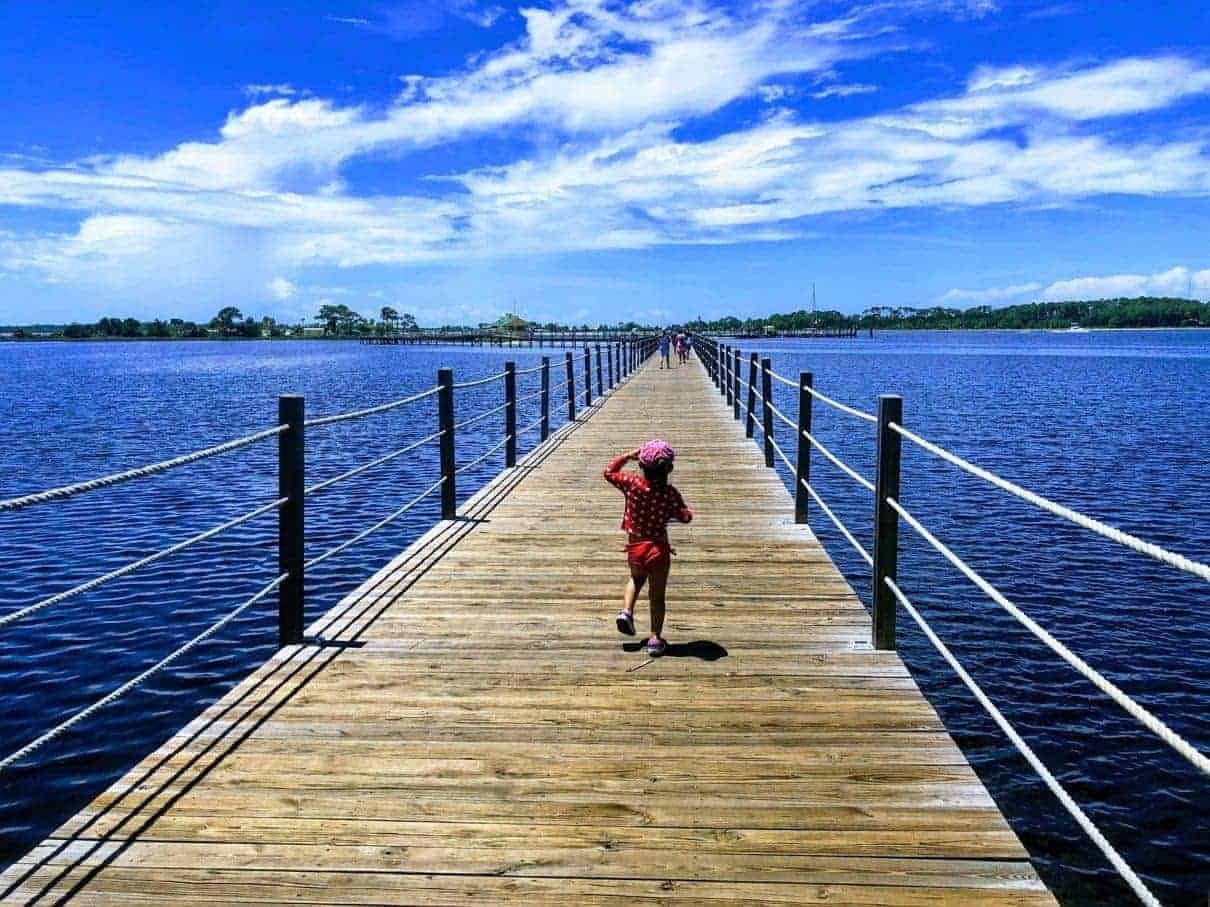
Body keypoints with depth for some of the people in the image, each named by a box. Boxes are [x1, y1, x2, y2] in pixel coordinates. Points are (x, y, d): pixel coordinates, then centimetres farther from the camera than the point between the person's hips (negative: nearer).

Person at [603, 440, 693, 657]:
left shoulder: (632, 483, -12)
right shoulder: (670, 493, -14)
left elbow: (609, 472, 3)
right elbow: (685, 517, -7)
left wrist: (628, 456, 7)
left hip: (635, 546, 2)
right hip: (658, 548, -2)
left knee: (636, 579, 31)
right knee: (657, 595, 10)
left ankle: (627, 610, 10)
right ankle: (655, 638, 10)